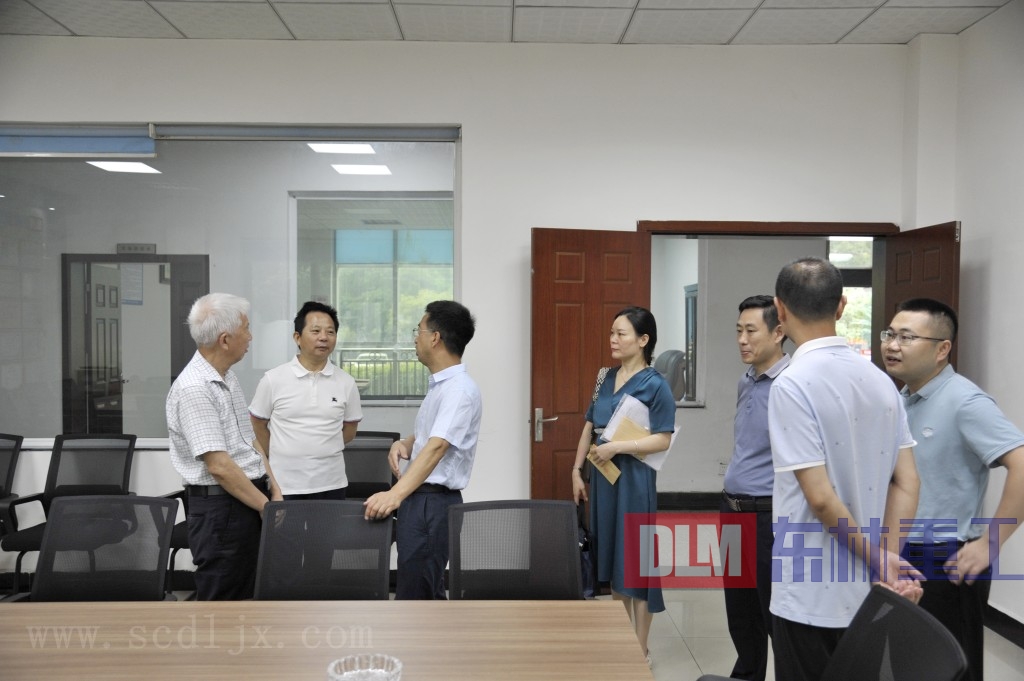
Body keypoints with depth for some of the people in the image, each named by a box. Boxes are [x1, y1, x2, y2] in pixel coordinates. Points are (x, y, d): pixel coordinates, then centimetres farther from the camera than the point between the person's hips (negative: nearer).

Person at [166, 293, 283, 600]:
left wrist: (274, 490, 7)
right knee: (220, 599, 3)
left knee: (244, 594, 16)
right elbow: (219, 466, -23)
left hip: (250, 499, 9)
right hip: (220, 506, -9)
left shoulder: (228, 377, 10)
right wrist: (266, 506, -15)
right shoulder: (193, 389, -20)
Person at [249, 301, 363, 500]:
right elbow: (258, 424, 7)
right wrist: (279, 458, 9)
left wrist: (322, 449, 8)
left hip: (331, 485, 2)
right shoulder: (273, 379, -3)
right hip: (284, 485, -1)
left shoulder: (346, 382, 2)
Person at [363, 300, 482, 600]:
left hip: (434, 503, -10)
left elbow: (436, 446, -30)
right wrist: (402, 444, 0)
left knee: (413, 595, -7)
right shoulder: (439, 384, 14)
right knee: (428, 591, 17)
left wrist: (395, 494, -40)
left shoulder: (460, 389, -17)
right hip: (420, 498, 10)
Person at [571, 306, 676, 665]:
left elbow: (663, 439, -15)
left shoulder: (655, 384, -11)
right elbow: (589, 427, 13)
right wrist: (577, 470, 8)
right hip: (603, 475, 7)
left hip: (634, 477, -7)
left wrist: (616, 446, -20)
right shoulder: (607, 378, 9)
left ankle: (640, 650, 16)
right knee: (613, 553, 14)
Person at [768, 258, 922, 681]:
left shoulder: (793, 384, -18)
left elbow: (820, 497, -20)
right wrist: (887, 557, -3)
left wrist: (879, 561, -9)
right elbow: (907, 483, 3)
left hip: (811, 597, -6)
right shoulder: (880, 380, 4)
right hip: (870, 592, 7)